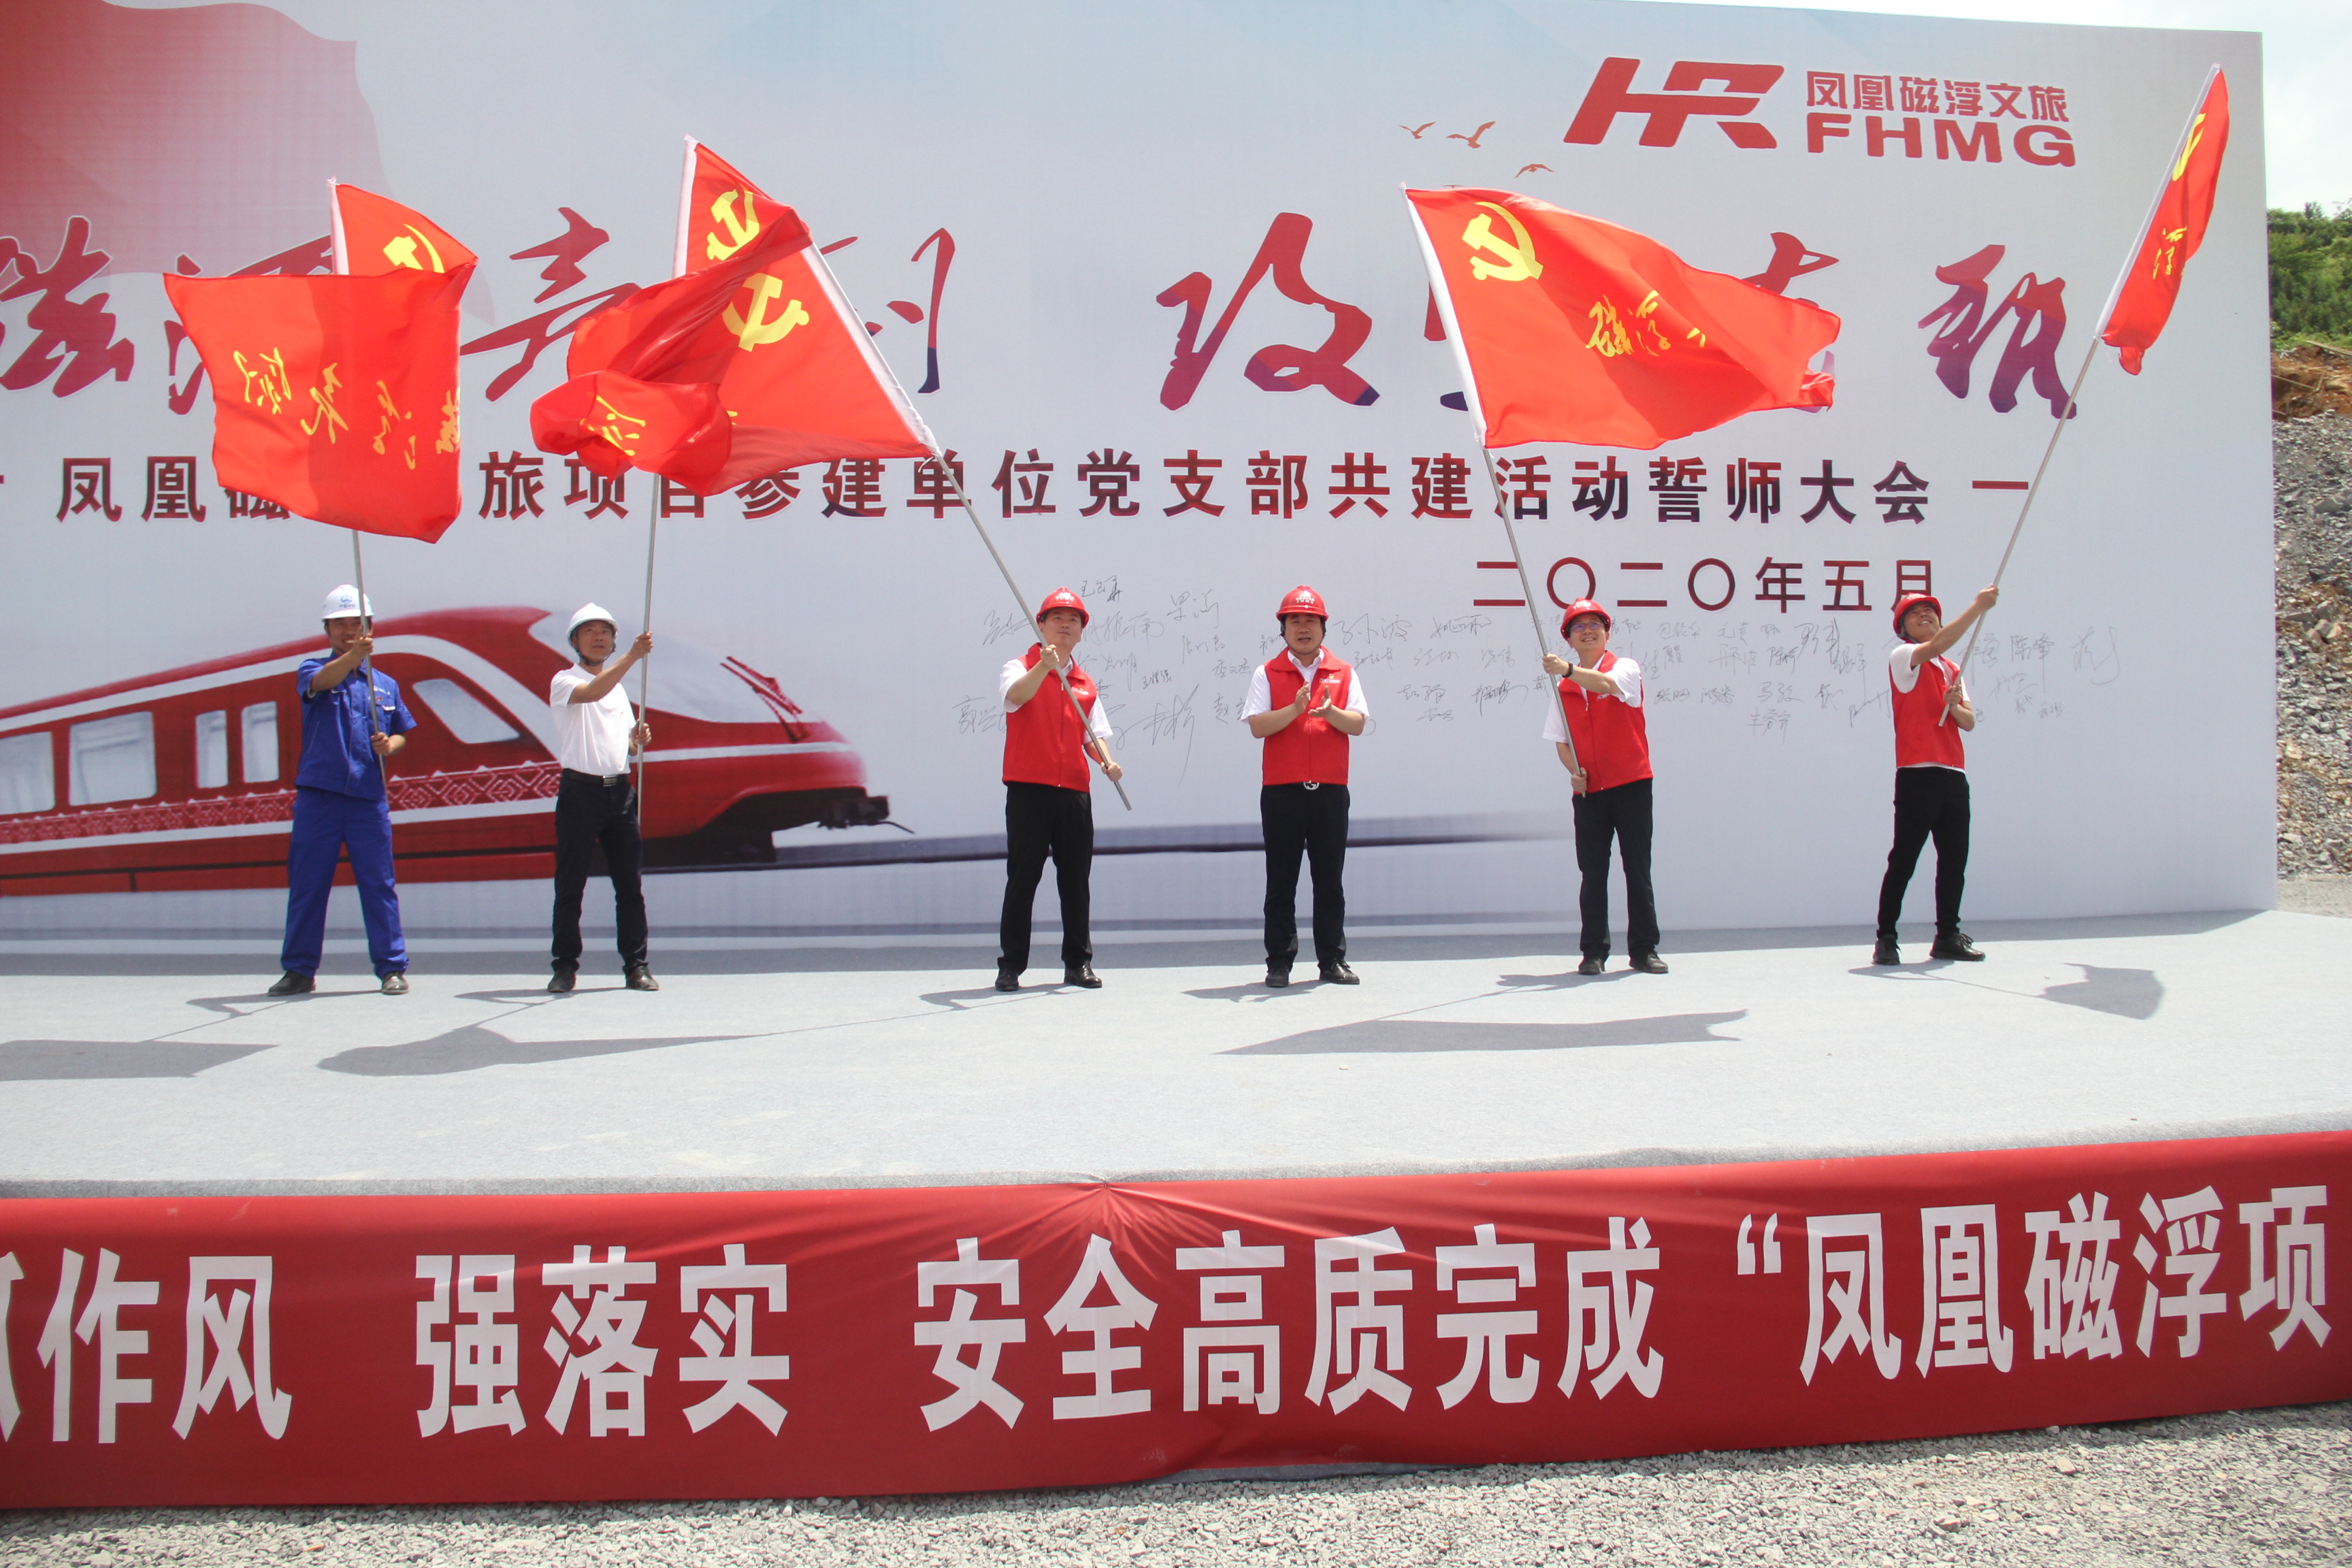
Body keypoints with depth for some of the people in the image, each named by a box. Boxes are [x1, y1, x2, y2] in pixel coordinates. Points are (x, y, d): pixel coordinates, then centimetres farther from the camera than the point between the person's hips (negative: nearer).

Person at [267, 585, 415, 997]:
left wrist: (390, 744, -3)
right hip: (318, 796, -1)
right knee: (306, 884, 4)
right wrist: (354, 655, -38)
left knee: (379, 885, 1)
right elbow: (321, 681, -19)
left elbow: (402, 732, 21)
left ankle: (392, 968, 7)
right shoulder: (313, 669, 5)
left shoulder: (385, 684, 14)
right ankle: (299, 970, 14)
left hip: (369, 797, 1)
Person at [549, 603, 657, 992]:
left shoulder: (619, 688, 19)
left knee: (630, 883, 4)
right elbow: (593, 692, -24)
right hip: (581, 790, -5)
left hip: (620, 789, 5)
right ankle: (566, 965, 8)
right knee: (570, 885, -1)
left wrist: (639, 739, -1)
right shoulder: (564, 682, 0)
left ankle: (637, 964, 8)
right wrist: (633, 655, -31)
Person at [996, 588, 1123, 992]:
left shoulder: (1085, 684, 17)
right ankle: (1010, 966, 4)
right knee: (1022, 879, -3)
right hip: (1028, 790, -5)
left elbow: (1095, 733, 19)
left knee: (1076, 880, 8)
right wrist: (1044, 666, -39)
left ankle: (1078, 963, 17)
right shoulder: (1020, 668, 1)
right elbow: (1016, 695, -21)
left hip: (1075, 792, 5)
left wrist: (1106, 761, -2)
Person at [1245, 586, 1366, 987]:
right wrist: (1296, 709, -20)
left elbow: (1357, 724, 1)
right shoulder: (1267, 673, 5)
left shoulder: (1343, 672, 10)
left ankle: (1333, 960, 14)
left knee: (1330, 879, 6)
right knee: (1281, 880, 3)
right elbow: (1257, 725, -6)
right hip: (1282, 790, -1)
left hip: (1331, 790, 2)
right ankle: (1279, 963, 8)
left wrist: (1329, 711, -18)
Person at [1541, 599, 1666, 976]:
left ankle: (1644, 950, 9)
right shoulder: (1564, 688, 11)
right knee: (1593, 873, 2)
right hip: (1588, 790, 3)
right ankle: (1594, 953, 9)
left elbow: (1609, 684, -23)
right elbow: (1559, 739, 11)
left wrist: (1568, 670, -38)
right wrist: (1573, 771, -8)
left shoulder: (1626, 668, 0)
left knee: (1638, 869, 1)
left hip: (1631, 785, -3)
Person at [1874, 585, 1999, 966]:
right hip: (1917, 774, -7)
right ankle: (1886, 939, -3)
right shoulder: (1902, 658, 1)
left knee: (1954, 860, 8)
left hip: (1954, 774, 7)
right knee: (1903, 860, -8)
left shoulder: (1952, 670, 21)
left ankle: (1947, 937, 17)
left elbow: (1969, 722, 15)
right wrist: (1978, 606, -17)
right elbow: (1937, 645, -19)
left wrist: (1955, 706, -7)